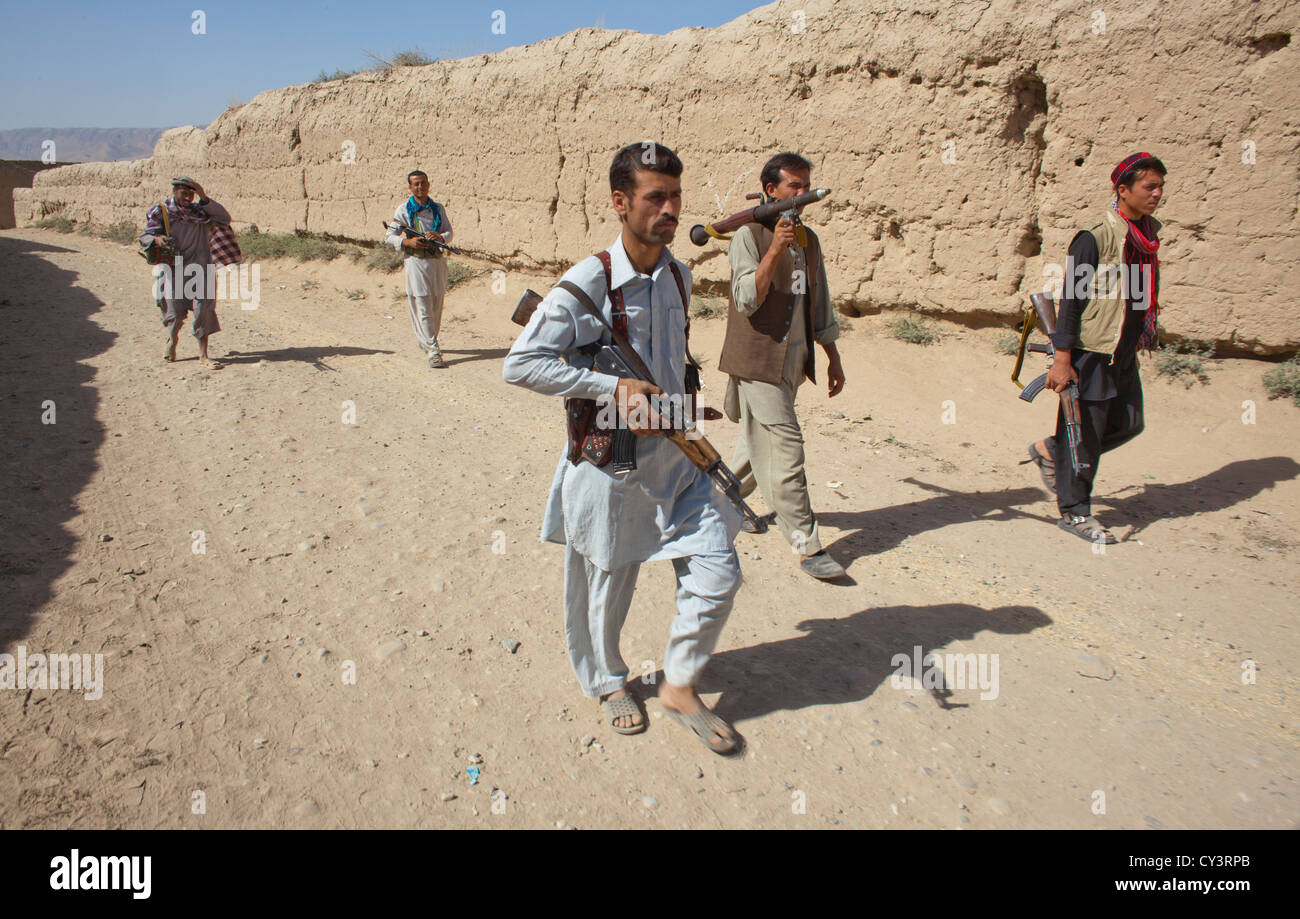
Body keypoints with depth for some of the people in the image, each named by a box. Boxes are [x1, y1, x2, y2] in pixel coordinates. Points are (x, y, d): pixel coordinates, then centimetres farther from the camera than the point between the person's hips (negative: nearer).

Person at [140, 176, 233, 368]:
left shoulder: (200, 210, 6)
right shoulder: (161, 212, 2)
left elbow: (224, 218, -6)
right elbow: (145, 237, 4)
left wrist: (204, 199, -13)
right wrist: (157, 239, -19)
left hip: (199, 265, 1)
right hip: (172, 266, -1)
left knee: (204, 305, -8)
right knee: (174, 306, 1)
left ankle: (203, 354, -3)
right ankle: (172, 338, 34)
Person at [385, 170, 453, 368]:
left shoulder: (438, 208, 12)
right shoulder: (404, 210, 3)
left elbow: (449, 232, 9)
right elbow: (389, 236, 2)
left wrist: (439, 237, -14)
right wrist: (407, 242, -16)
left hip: (437, 261, 4)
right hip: (416, 261, -4)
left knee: (436, 307, 9)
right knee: (422, 309, -9)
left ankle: (426, 342, 28)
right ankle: (433, 351, -12)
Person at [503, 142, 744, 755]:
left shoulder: (678, 277, 4)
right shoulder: (588, 282, -16)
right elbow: (519, 365, -20)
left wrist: (677, 403, 10)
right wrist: (614, 388, -23)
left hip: (676, 458, 6)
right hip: (610, 464, -5)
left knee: (717, 575, 3)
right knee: (606, 588, 12)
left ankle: (680, 687, 25)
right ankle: (607, 682, 41)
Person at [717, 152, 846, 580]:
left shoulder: (809, 240, 13)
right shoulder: (748, 235, -9)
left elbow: (819, 304, 19)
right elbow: (746, 300, -20)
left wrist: (832, 356, 18)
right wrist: (775, 249, -28)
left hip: (793, 358, 7)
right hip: (758, 358, -7)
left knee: (761, 441, 17)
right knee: (785, 447, -8)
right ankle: (807, 546, -4)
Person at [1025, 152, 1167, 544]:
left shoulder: (1148, 234, 10)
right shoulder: (1095, 238, -15)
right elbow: (1071, 299, -16)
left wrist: (1137, 345, 21)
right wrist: (1062, 358, -19)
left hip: (1124, 352, 8)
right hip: (1090, 352, -8)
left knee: (1128, 424, 13)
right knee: (1084, 434, 0)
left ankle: (1050, 450, 30)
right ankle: (1074, 512, 13)